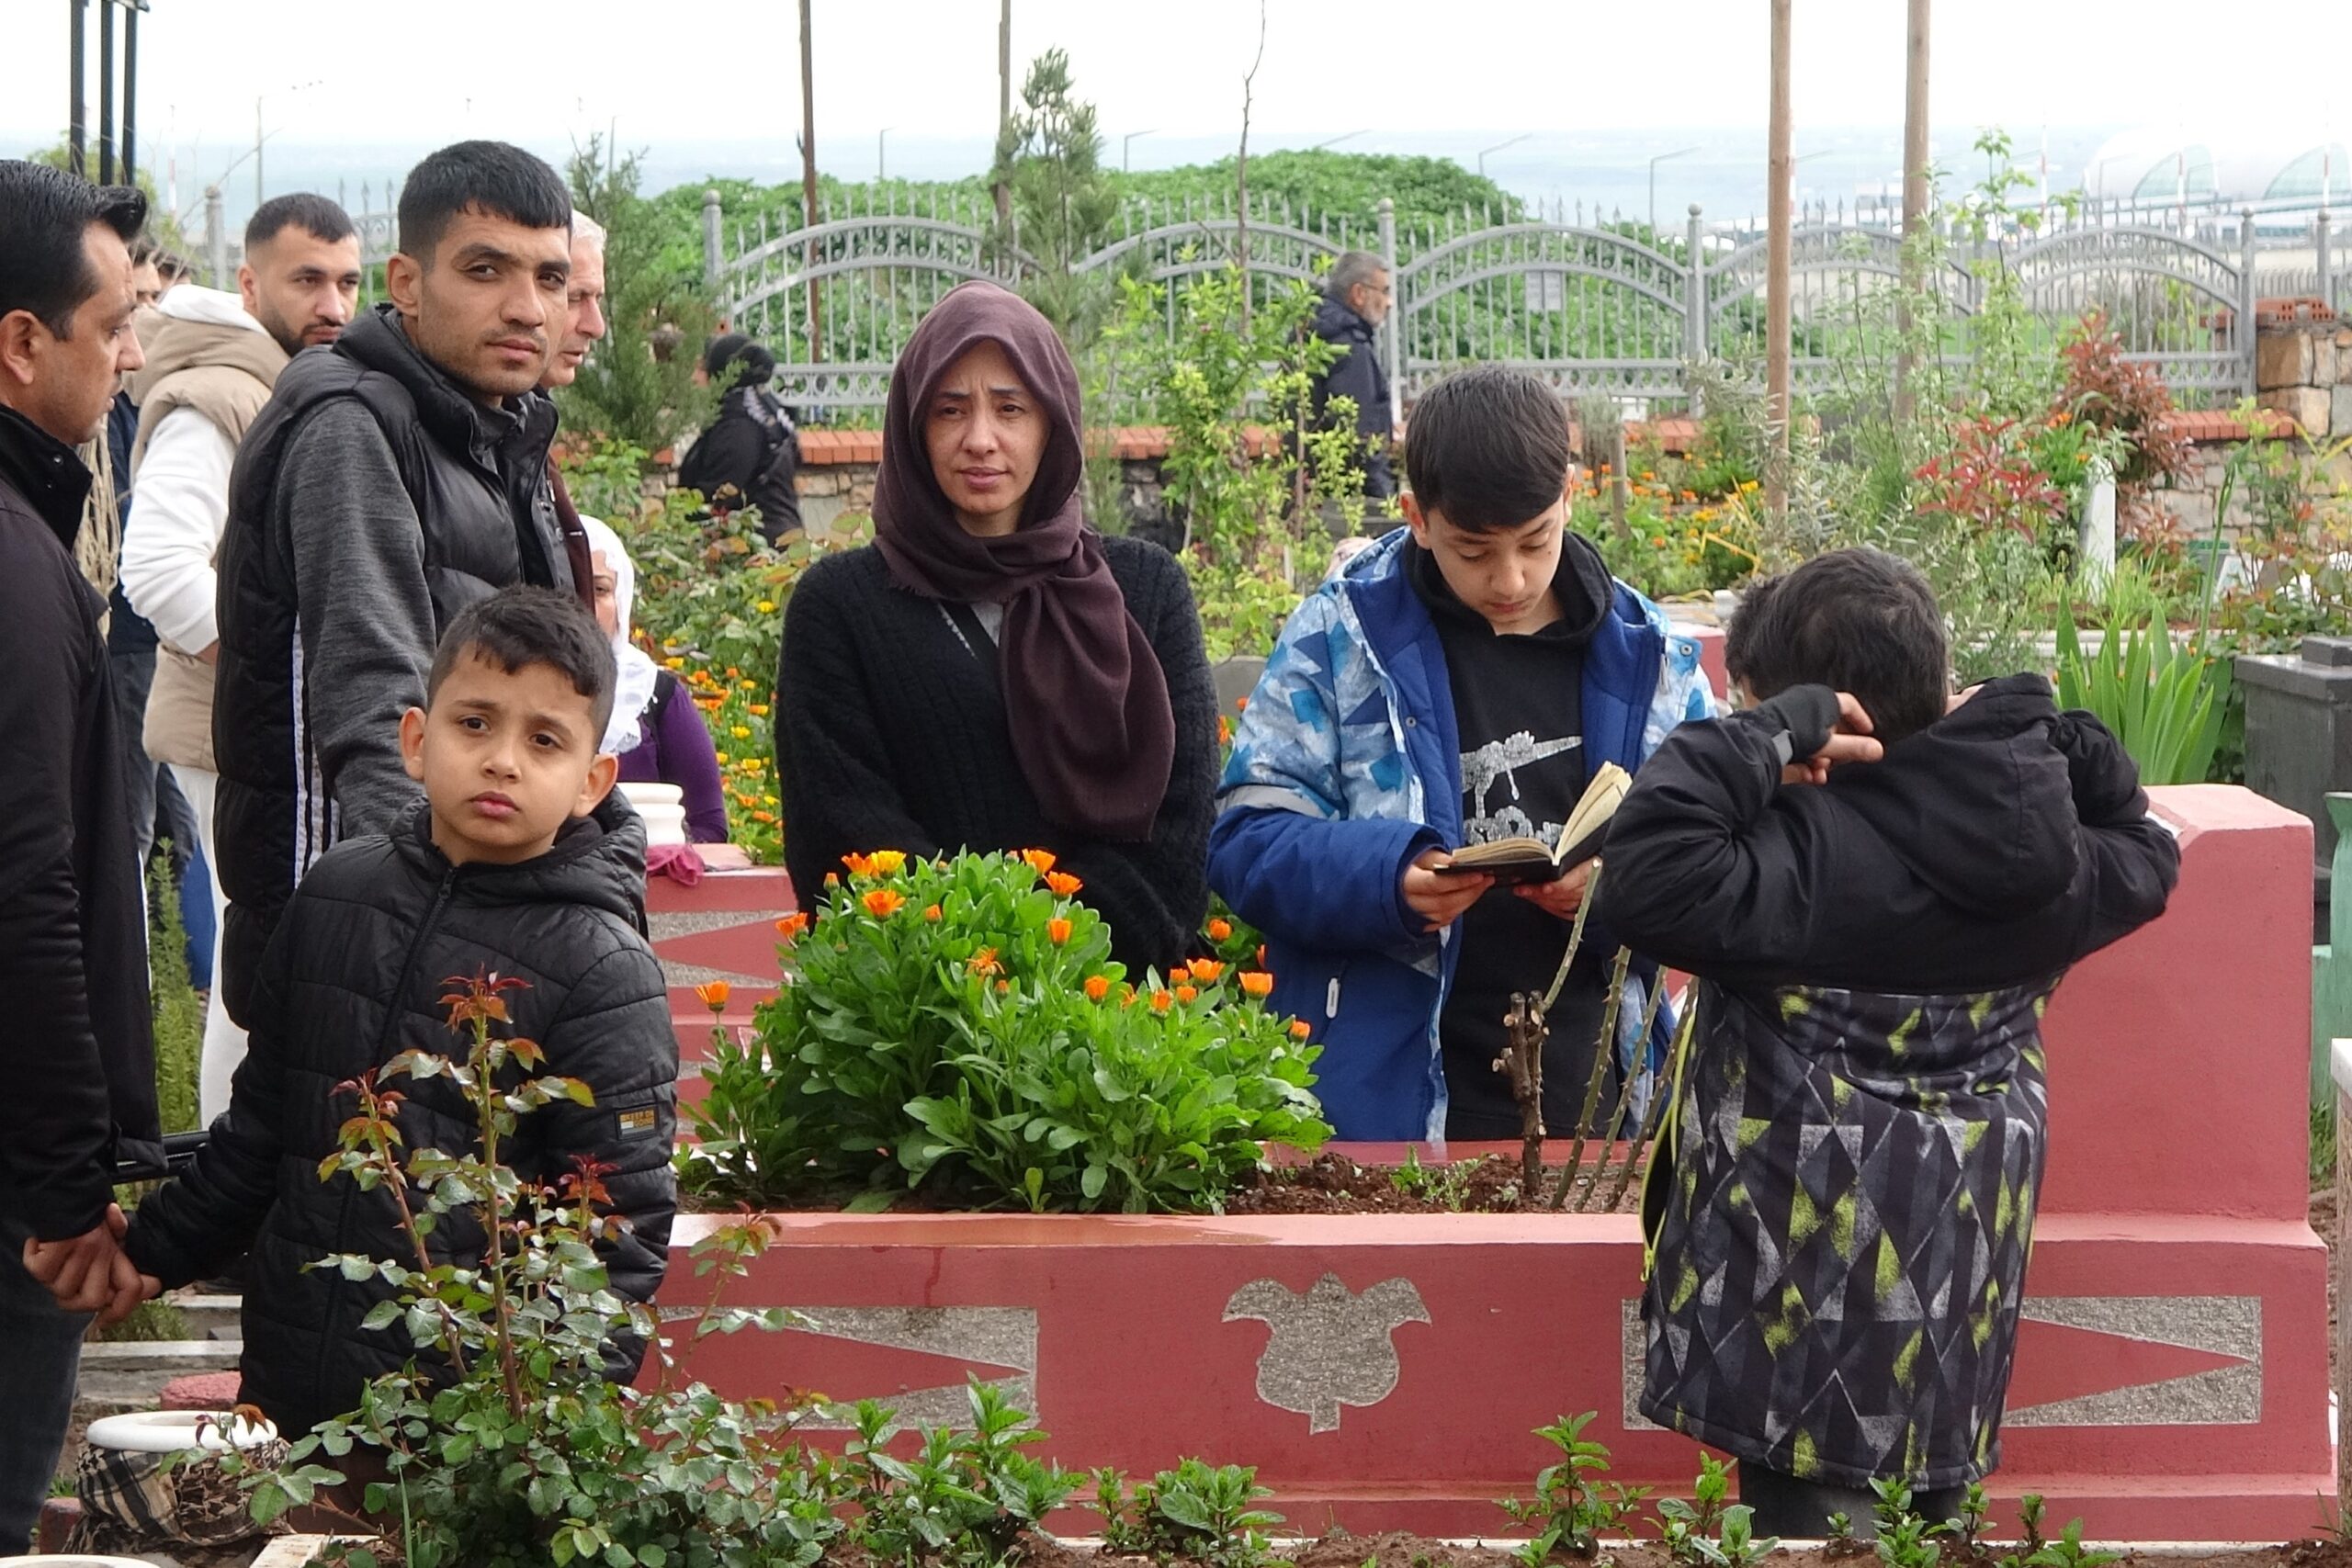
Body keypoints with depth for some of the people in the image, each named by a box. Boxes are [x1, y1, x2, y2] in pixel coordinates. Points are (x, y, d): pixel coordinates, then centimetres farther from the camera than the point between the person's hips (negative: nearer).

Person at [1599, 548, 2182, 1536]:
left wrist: (1769, 735, -25)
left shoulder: (1813, 854, -23)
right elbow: (2142, 857, 22)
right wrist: (2042, 736, 9)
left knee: (1821, 1528, 0)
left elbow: (1648, 882, -35)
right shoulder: (2039, 856, 1)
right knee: (1925, 1525, 18)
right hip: (1965, 1299, 7)